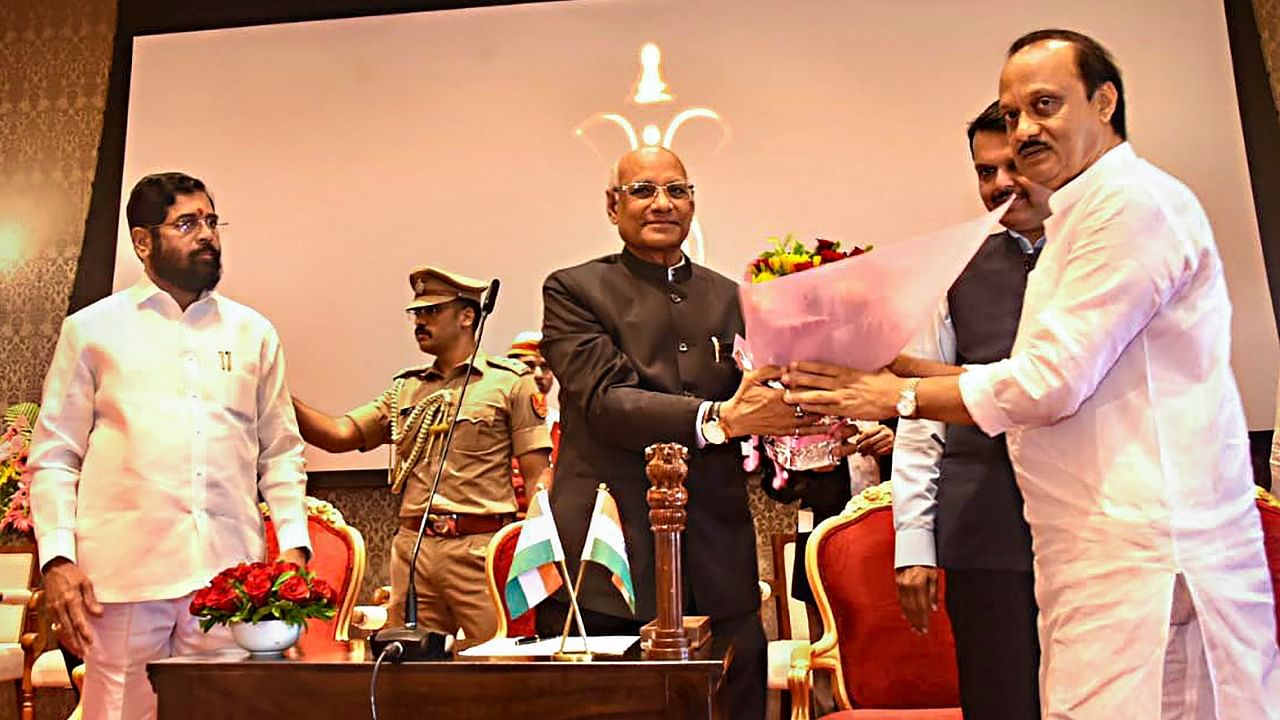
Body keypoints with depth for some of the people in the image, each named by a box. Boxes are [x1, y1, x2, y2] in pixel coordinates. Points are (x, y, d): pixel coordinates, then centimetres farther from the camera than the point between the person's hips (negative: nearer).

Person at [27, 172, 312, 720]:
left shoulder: (254, 333, 13)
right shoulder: (92, 330, 9)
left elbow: (281, 453, 13)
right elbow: (53, 456, 7)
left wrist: (294, 545, 2)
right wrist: (58, 558, -4)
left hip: (230, 571, 2)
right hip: (124, 572, -1)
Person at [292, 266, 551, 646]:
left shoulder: (511, 382, 4)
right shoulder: (405, 389, 18)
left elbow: (538, 476, 0)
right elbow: (339, 435, 9)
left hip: (481, 547, -4)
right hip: (413, 547, 4)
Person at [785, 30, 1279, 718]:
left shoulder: (1135, 201, -11)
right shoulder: (1080, 218, 20)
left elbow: (1049, 383, -17)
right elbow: (1048, 379, 18)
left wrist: (896, 396, -7)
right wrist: (904, 367, 9)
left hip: (1145, 554, -9)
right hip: (1098, 555, 9)